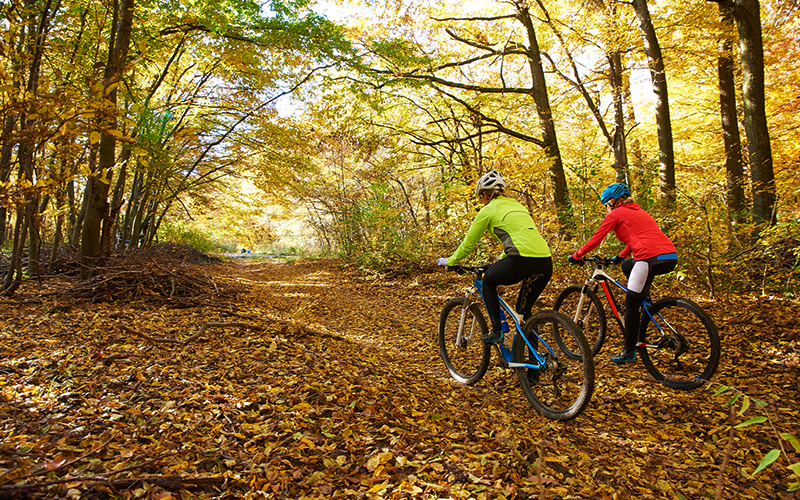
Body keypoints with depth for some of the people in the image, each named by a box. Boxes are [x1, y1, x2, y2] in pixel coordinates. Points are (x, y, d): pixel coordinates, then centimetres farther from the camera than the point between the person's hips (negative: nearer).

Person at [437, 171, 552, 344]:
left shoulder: (488, 210, 8)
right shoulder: (516, 205, 28)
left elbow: (469, 242, 14)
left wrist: (450, 261, 29)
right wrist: (501, 259, 56)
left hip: (522, 260, -7)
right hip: (546, 263, 7)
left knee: (488, 282, 23)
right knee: (524, 309, 25)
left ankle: (496, 331, 15)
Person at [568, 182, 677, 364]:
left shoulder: (616, 213, 6)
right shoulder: (637, 211, 28)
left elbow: (596, 239, 7)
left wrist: (576, 255, 18)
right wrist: (621, 256, 51)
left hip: (651, 259, -8)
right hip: (671, 257, 8)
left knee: (631, 304, 2)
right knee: (627, 266, 33)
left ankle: (629, 352, 8)